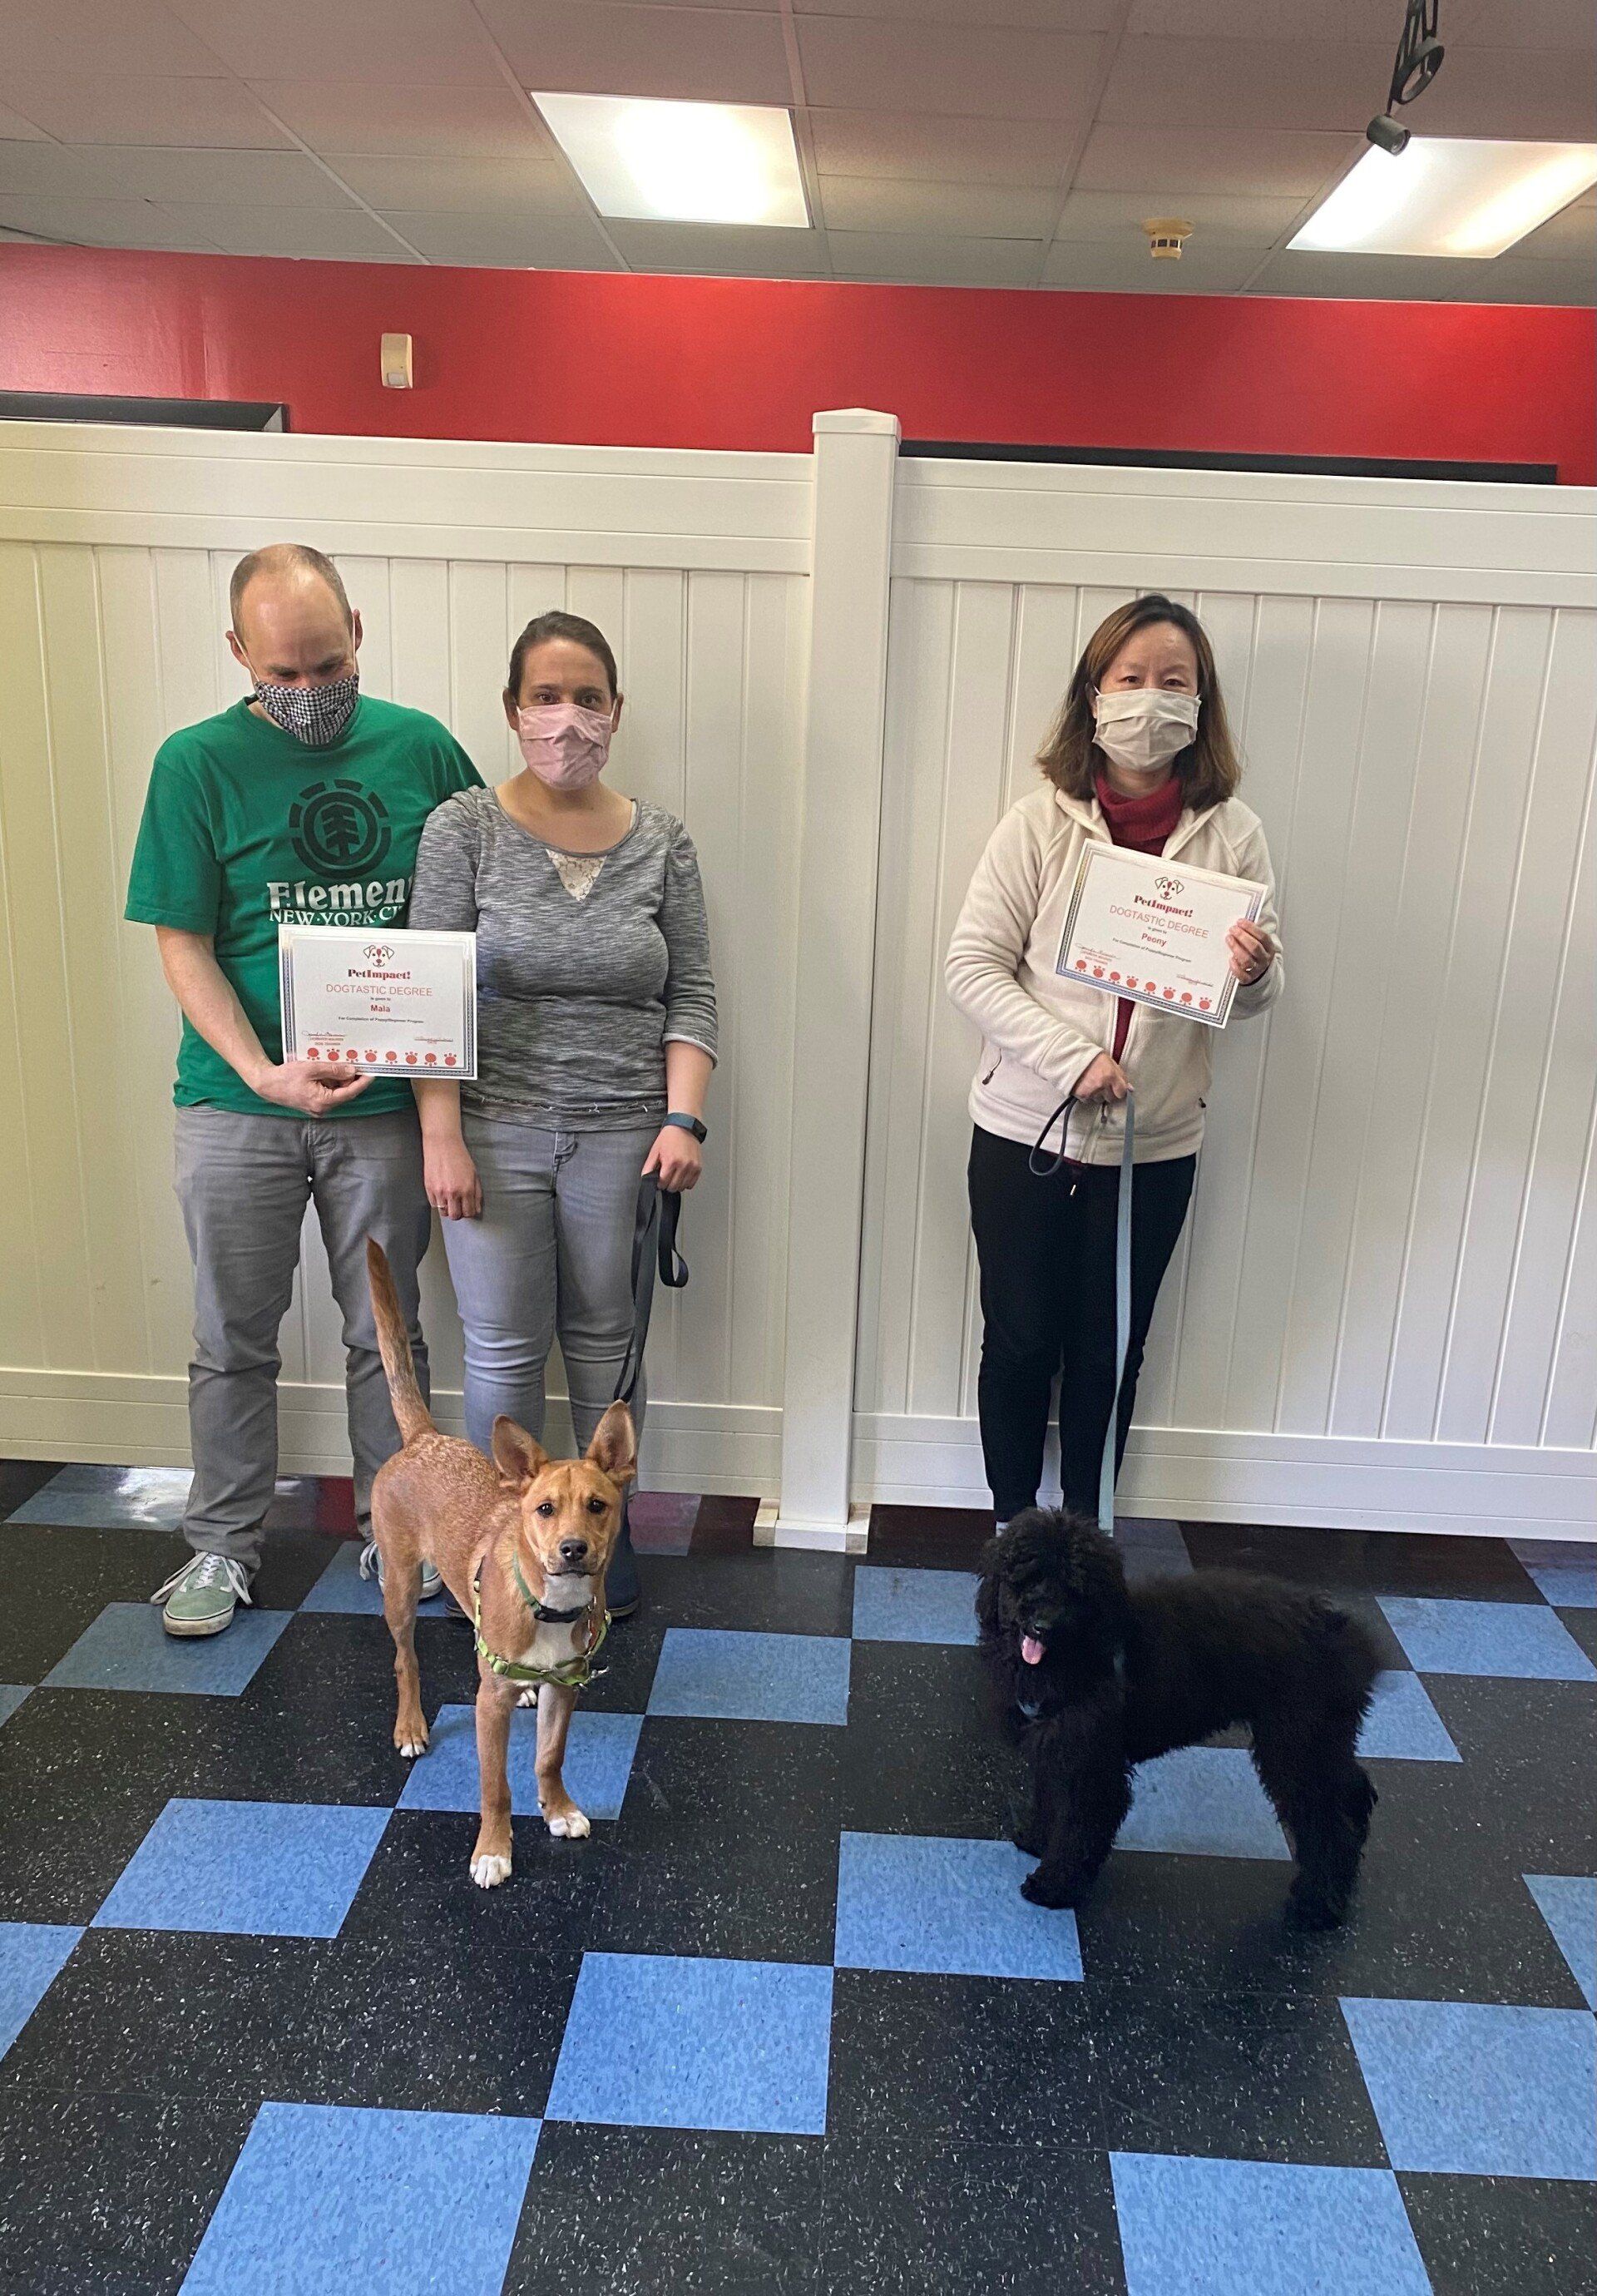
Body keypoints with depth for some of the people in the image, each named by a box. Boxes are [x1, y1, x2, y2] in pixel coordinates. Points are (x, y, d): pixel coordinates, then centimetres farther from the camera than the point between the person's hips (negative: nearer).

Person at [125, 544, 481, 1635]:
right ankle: (225, 1542, 29)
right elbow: (184, 945, -6)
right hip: (238, 1106, -1)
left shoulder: (422, 748, 1)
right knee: (234, 1340, 12)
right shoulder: (198, 764, -4)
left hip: (386, 1100, 1)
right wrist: (264, 1072, -21)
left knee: (387, 1332, 13)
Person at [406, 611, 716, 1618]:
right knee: (504, 1351, 7)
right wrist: (443, 1138, -10)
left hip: (622, 1135, 1)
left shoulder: (663, 840, 3)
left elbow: (691, 995, 4)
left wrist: (684, 1119, -7)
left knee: (606, 1343, 11)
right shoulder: (464, 828, -2)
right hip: (496, 1129, -1)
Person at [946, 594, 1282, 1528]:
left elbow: (1257, 996, 3)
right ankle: (1013, 1525, 33)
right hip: (1024, 1132, -1)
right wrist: (1071, 1058, -20)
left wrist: (1253, 971, -21)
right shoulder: (1040, 823, -6)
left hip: (1155, 1144, 1)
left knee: (1108, 1350, 15)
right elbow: (975, 964, -9)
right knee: (1021, 1340, 12)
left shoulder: (1232, 832, -2)